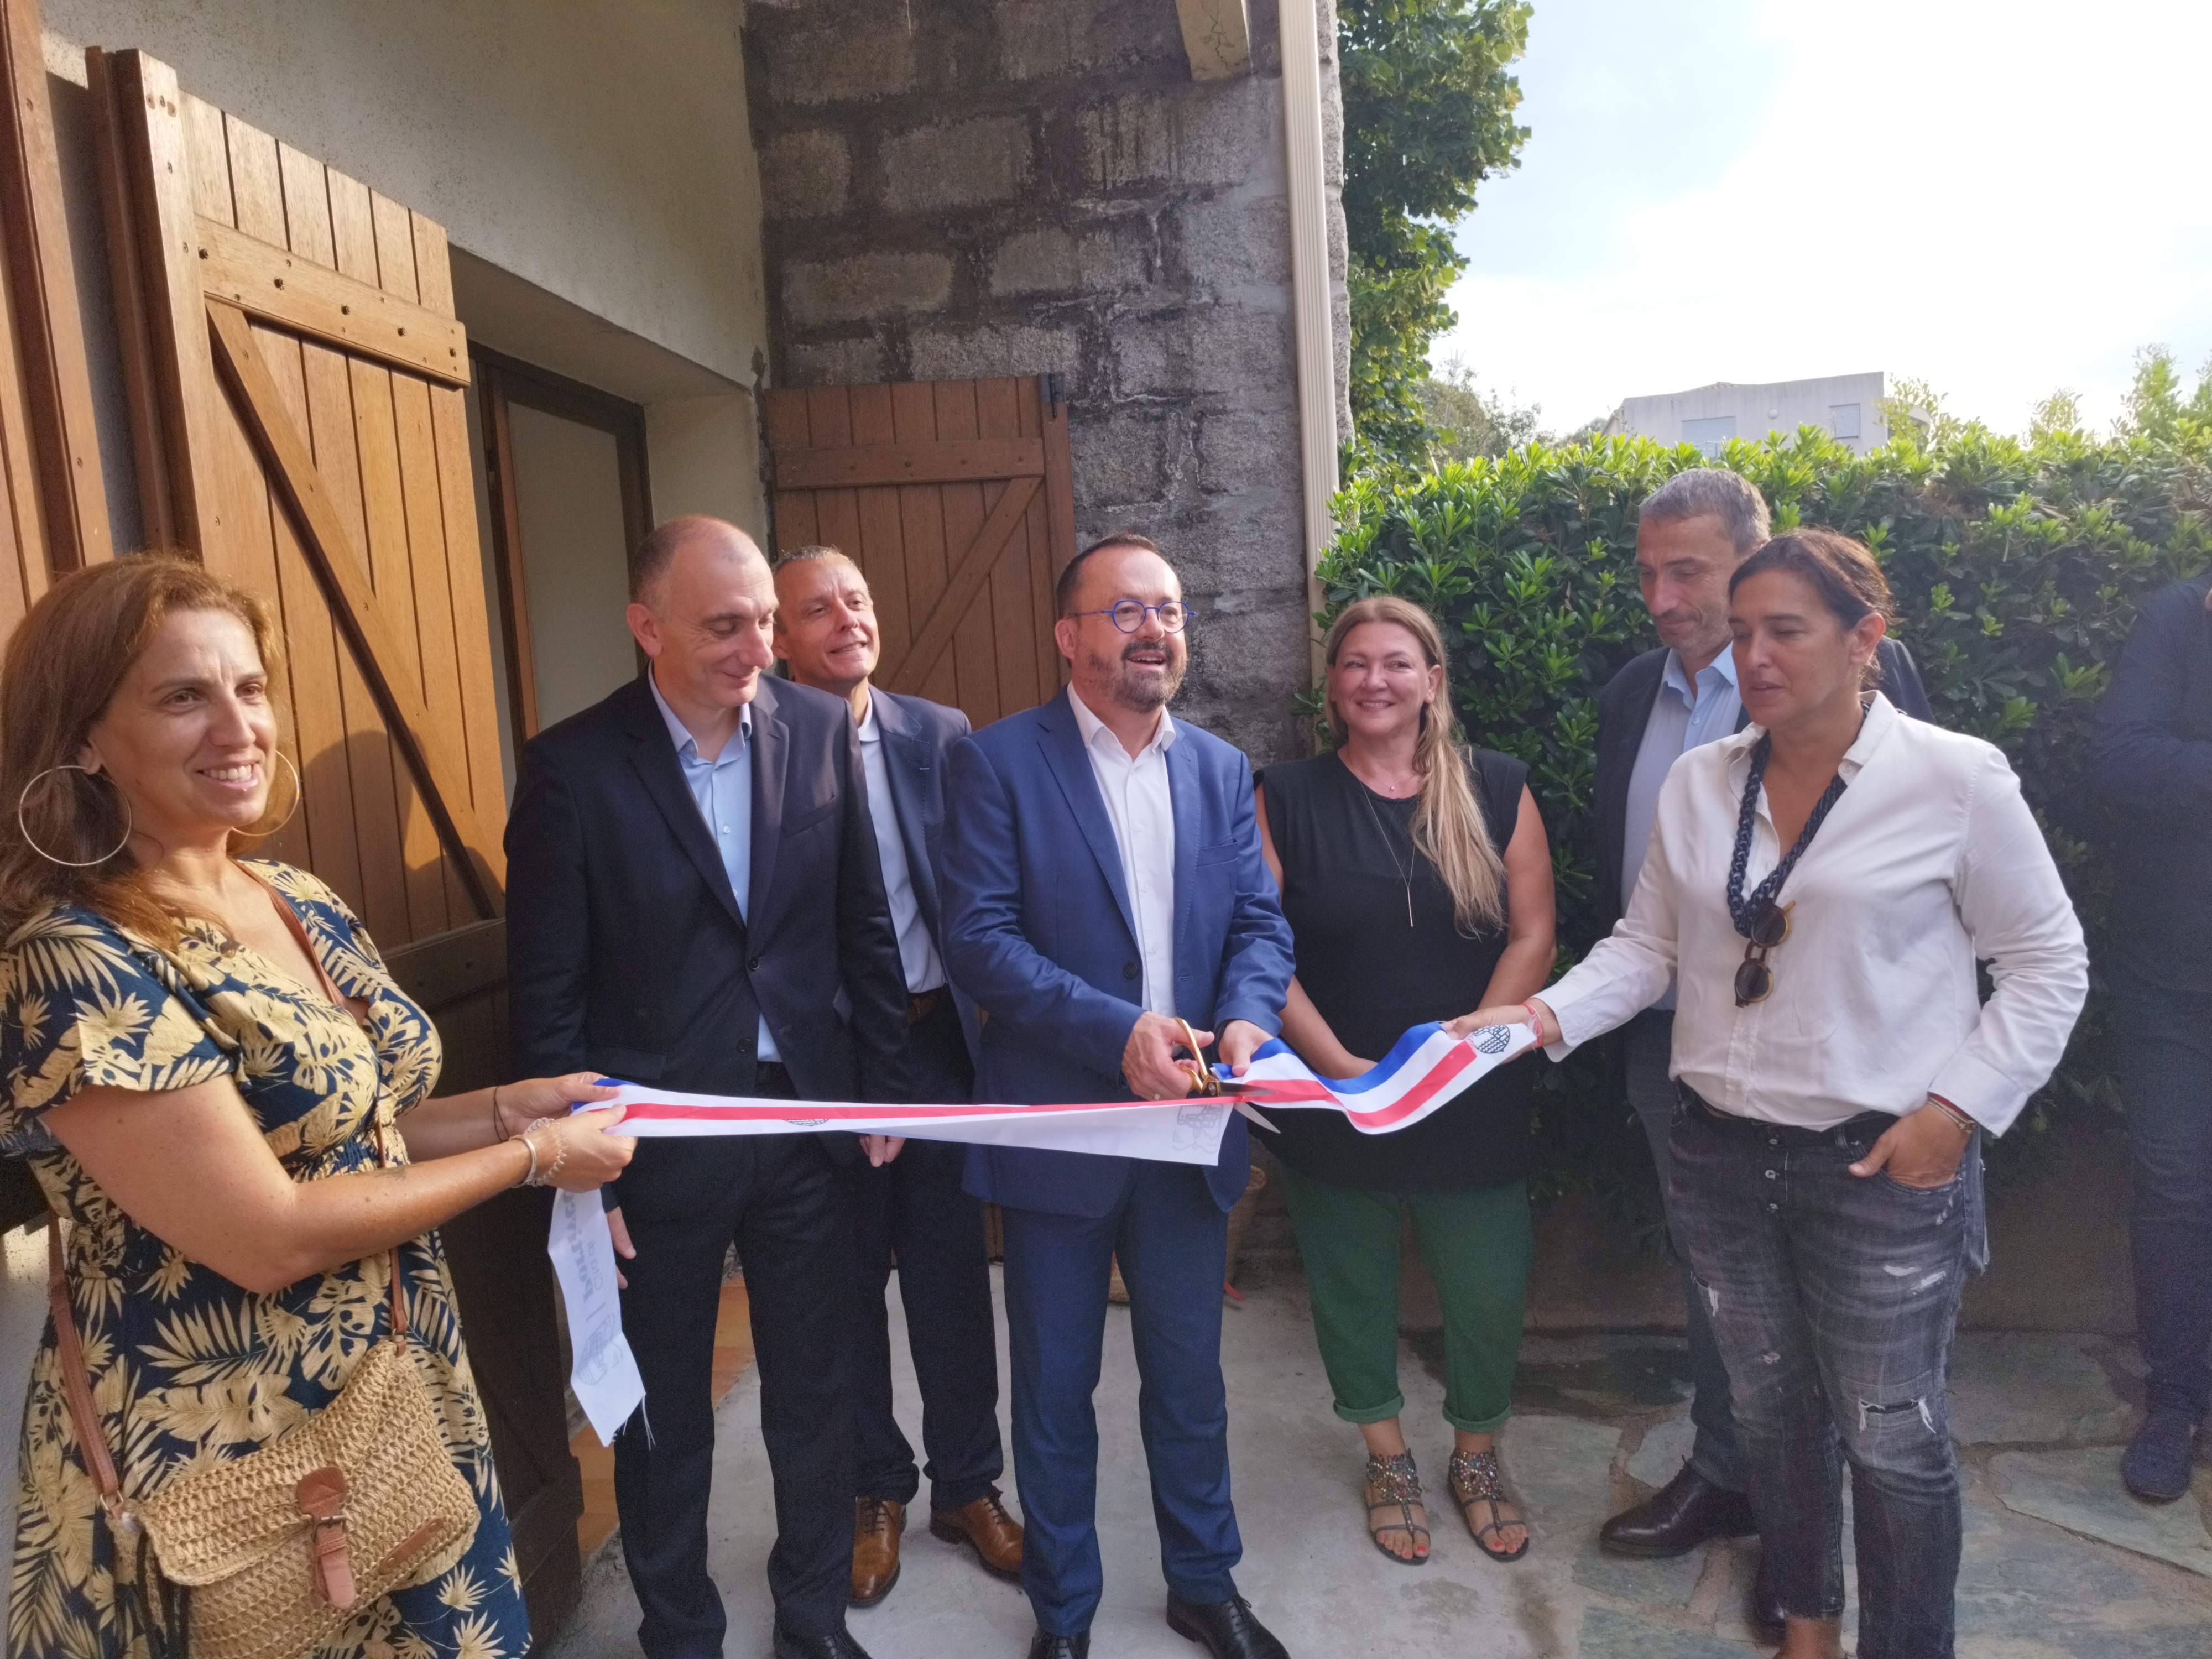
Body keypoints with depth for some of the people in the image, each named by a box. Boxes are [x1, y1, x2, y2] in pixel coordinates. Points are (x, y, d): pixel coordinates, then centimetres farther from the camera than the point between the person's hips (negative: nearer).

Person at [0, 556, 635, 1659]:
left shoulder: (299, 899, 1)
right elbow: (271, 1239, -23)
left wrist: (507, 1105, -4)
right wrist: (526, 1157, -15)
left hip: (410, 1394, 7)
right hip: (226, 1450, -7)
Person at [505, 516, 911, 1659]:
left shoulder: (820, 728, -4)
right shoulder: (573, 766, -12)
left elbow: (866, 926, 3)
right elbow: (548, 993, -8)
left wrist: (881, 1087, 3)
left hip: (809, 1119, 3)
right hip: (657, 1140, -2)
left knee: (816, 1393, 18)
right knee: (664, 1416, 18)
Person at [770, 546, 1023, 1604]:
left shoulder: (941, 734, 1)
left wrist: (977, 1015, -7)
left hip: (936, 1038, 2)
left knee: (952, 1278, 14)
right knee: (847, 1288, 15)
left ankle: (967, 1486, 35)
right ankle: (875, 1490, 37)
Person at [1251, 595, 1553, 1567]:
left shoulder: (1497, 791, 1)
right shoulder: (1287, 801, -2)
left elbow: (1532, 936, -2)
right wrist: (1340, 1067, -16)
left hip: (1476, 1107, 1)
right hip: (1332, 1109, 0)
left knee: (1490, 1295, 9)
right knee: (1353, 1290, 14)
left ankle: (1476, 1461, 37)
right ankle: (1388, 1460, 39)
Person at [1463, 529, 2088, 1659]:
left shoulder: (1956, 780, -10)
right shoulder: (1697, 781, 1)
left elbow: (2047, 964, -4)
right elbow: (1649, 944, 6)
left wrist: (1960, 1108, -11)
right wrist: (1548, 1015, -9)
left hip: (1885, 1163, -4)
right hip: (1722, 1152, 4)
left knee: (1892, 1437, 9)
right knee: (1768, 1407, 20)